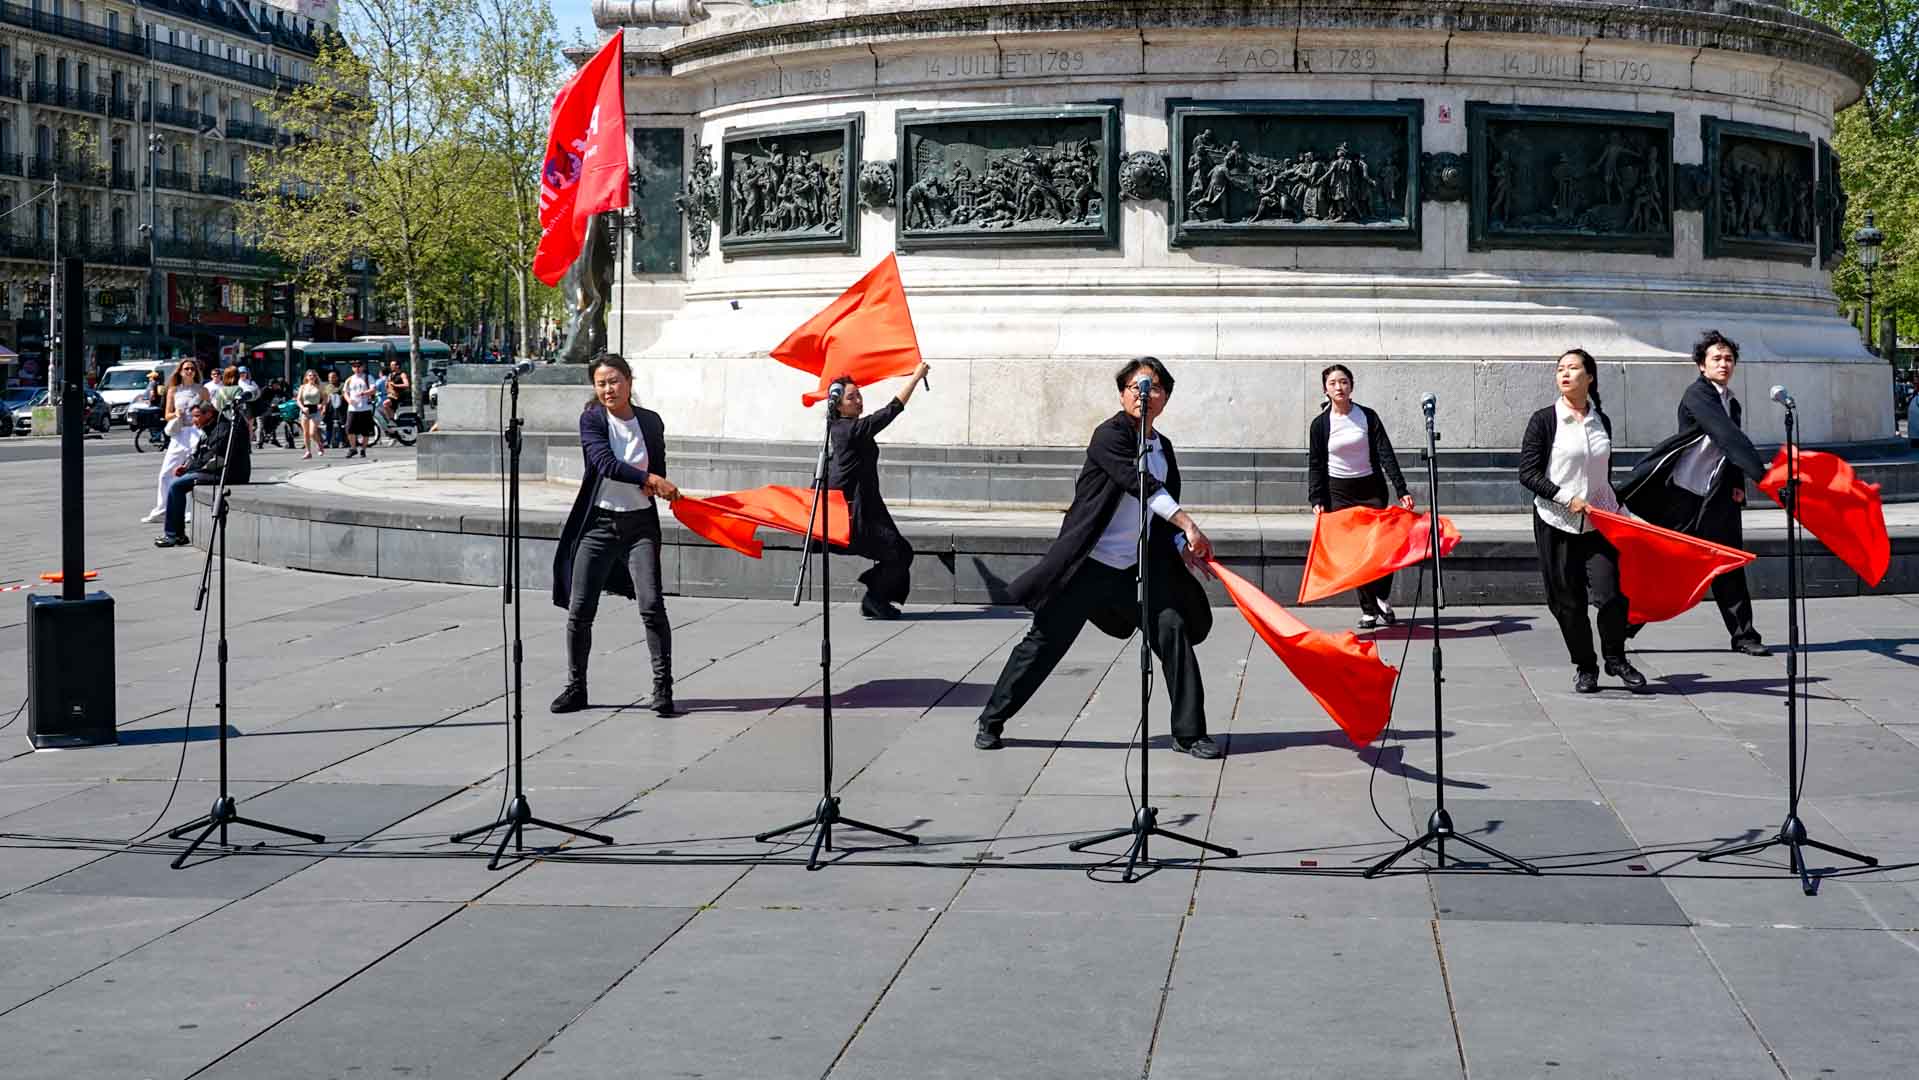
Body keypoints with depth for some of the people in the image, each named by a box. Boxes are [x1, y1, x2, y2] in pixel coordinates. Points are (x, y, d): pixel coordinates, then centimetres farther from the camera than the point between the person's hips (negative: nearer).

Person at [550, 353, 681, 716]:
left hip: (640, 524, 1)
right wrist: (649, 479, -28)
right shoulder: (591, 420, -3)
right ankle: (575, 688, 16)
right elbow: (606, 463, -19)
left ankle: (662, 688, -2)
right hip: (598, 523, -1)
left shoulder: (651, 422, 5)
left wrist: (656, 486, -5)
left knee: (652, 605, -11)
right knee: (579, 610, 1)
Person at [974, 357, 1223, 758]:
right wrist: (1187, 524, -33)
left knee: (1174, 630, -6)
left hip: (1139, 567, 6)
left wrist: (1182, 546, 6)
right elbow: (1140, 483, -25)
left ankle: (1190, 732, 4)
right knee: (1045, 640, 1)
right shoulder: (1109, 435, -11)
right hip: (1090, 565, -6)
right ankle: (991, 721, 14)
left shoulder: (1164, 447, 12)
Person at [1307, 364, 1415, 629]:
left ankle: (1383, 598, 17)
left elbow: (1386, 455, -5)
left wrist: (1402, 491, -12)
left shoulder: (1368, 416, -1)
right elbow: (1315, 465, 2)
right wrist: (1316, 500, -9)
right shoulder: (1320, 424, -1)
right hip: (1339, 494, 0)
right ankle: (1368, 610, 3)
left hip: (1371, 489, 0)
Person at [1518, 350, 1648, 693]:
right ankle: (1584, 667, 19)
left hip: (1598, 523, 2)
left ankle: (1616, 659, 12)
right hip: (1556, 523, -2)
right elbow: (1527, 473, -7)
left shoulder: (1601, 421, 9)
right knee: (1568, 601, 1)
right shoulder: (1545, 420, -3)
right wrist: (1567, 498, -15)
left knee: (1610, 593, -10)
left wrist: (1614, 507, 20)